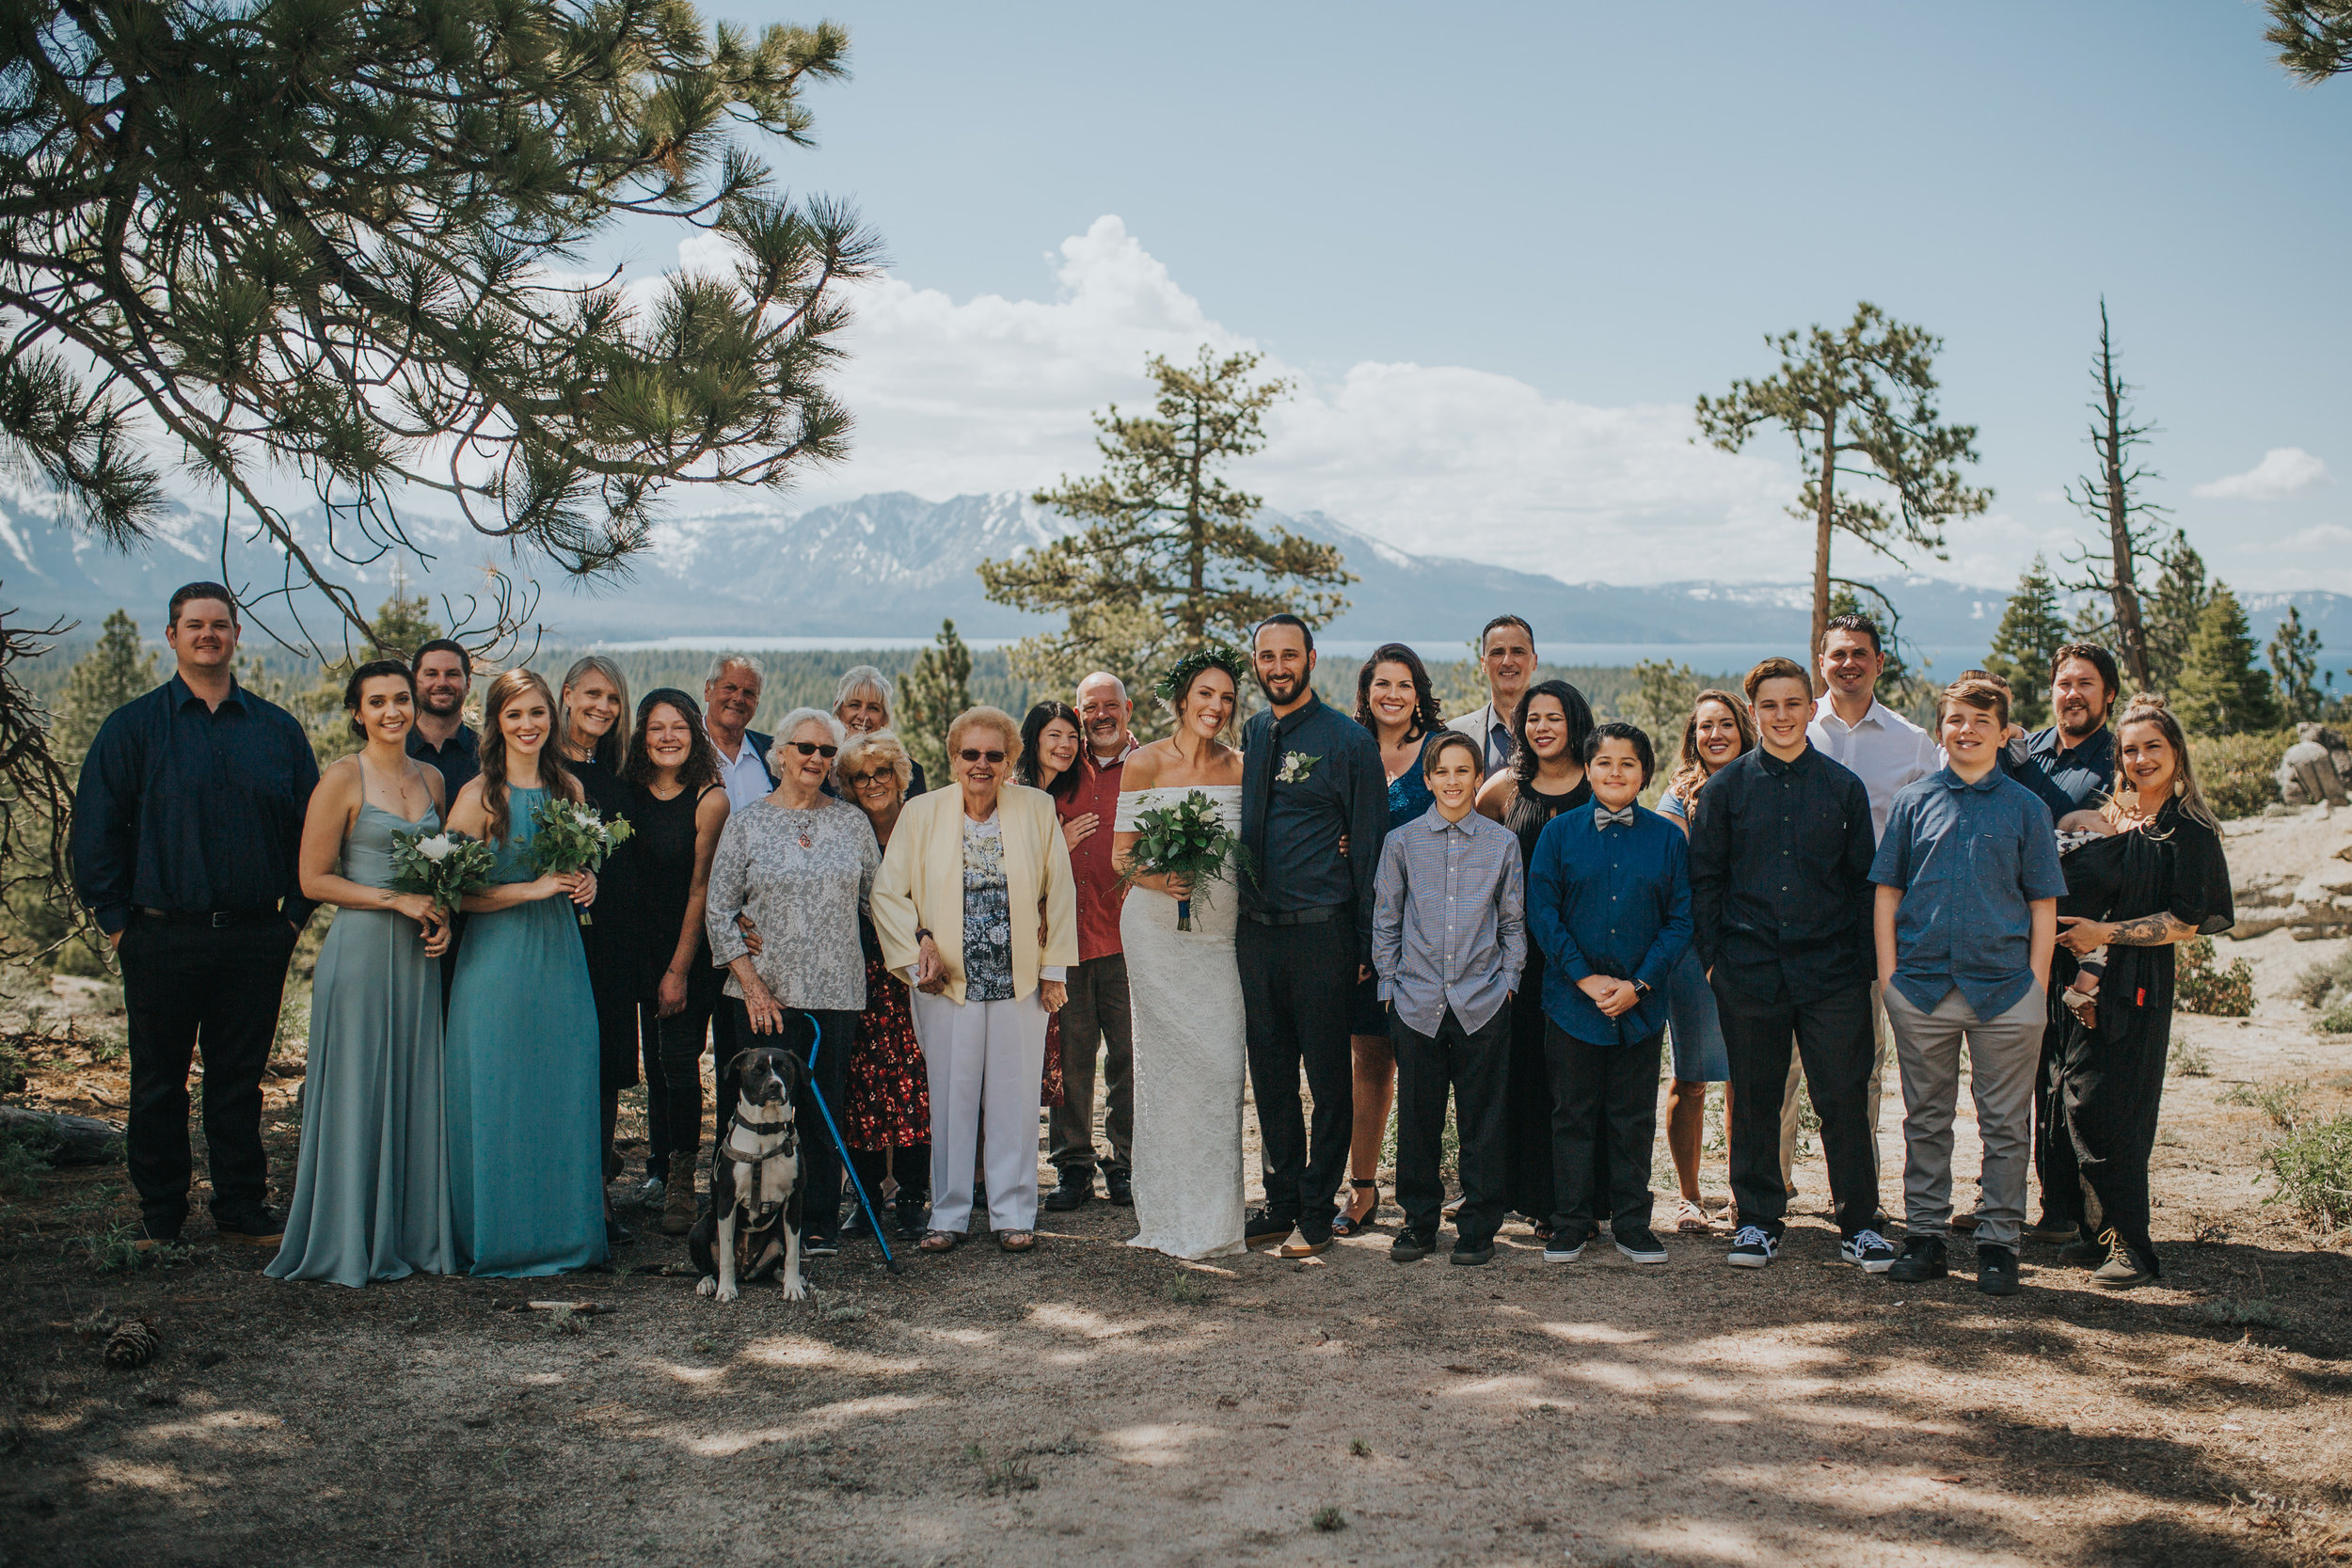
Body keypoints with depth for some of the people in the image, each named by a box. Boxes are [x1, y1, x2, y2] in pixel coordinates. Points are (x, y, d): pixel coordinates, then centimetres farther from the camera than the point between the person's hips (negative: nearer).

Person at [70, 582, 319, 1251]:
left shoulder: (278, 730, 9)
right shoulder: (132, 726, 4)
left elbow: (310, 826, 11)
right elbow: (94, 827, 2)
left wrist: (295, 913, 4)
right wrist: (116, 918, -3)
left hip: (255, 939, 1)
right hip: (162, 938, -1)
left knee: (240, 1079, 9)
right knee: (158, 1083, 7)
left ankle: (242, 1209, 18)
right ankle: (159, 1216, 18)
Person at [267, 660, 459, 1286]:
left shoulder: (432, 779, 12)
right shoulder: (342, 779, -5)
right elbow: (314, 880, -7)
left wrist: (442, 917, 3)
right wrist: (395, 898, -14)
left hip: (418, 958, 6)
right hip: (361, 951, -5)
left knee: (416, 1094, 8)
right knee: (358, 1093, 0)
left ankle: (412, 1235, 17)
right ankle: (350, 1242, 9)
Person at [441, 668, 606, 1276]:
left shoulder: (569, 787, 9)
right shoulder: (479, 795, -7)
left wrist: (586, 881, 0)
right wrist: (532, 889, -18)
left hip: (560, 955, 5)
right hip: (497, 959, -5)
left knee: (564, 1092, 7)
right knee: (499, 1096, -1)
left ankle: (565, 1228, 18)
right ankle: (500, 1236, 11)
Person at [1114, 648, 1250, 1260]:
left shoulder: (1240, 768, 8)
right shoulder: (1144, 763, 0)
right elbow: (1122, 856, -1)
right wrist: (1160, 878, -20)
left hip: (1223, 932, 3)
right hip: (1160, 932, -3)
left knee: (1223, 1063, -2)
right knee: (1169, 1061, -4)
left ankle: (1214, 1213, 10)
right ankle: (1170, 1214, 6)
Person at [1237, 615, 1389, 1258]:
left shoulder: (1348, 741, -4)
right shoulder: (1248, 737, 11)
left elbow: (1369, 844, -4)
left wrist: (1364, 943, -8)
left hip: (1321, 933, -5)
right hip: (1255, 933, 5)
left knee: (1328, 1078, 3)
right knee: (1270, 1077, 12)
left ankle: (1316, 1214, 13)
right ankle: (1281, 1203, 24)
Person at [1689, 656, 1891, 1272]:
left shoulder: (1844, 787, 6)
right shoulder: (1726, 787, 5)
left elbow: (1864, 880, 9)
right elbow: (1704, 879, 7)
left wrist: (1866, 962, 3)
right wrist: (1713, 955, 1)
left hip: (1832, 970, 0)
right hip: (1750, 970, 0)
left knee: (1844, 1099, 1)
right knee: (1754, 1101, 8)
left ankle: (1859, 1224, 14)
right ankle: (1758, 1219, 20)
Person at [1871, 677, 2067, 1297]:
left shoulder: (2024, 807, 5)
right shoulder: (1914, 802, 7)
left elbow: (2043, 903, 6)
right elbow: (1887, 891, 9)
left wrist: (2038, 983, -2)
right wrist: (1888, 972, 0)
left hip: (2005, 987, -1)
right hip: (1921, 985, 1)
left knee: (2006, 1124, 4)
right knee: (1926, 1119, 9)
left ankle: (1999, 1242, 15)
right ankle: (1926, 1236, 19)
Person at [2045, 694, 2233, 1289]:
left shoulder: (2190, 831, -1)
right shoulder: (2102, 816, 13)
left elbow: (2187, 922, -7)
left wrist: (2106, 934, -11)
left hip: (2136, 985, -5)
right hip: (2081, 980, 5)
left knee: (2102, 1109, -9)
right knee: (2078, 1106, 3)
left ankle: (2130, 1245, 0)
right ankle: (2100, 1232, 13)